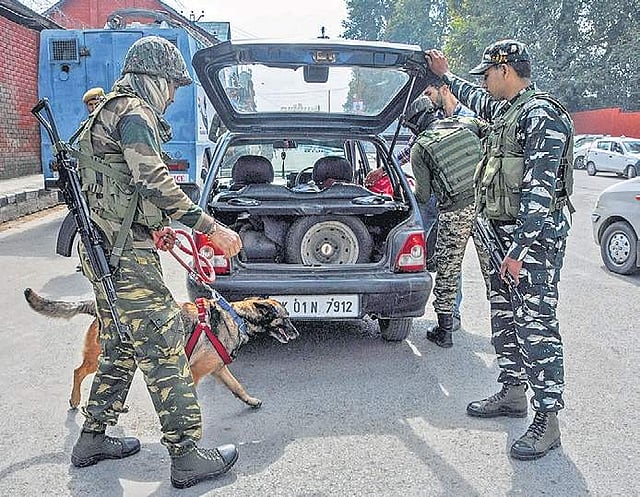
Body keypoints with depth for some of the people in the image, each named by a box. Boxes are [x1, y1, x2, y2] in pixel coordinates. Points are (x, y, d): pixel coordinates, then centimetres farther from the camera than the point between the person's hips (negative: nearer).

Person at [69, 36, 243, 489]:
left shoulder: (112, 112, 22)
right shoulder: (134, 113, -12)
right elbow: (155, 183, -24)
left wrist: (153, 227, 28)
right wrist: (211, 228, -23)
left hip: (107, 251, 11)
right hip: (126, 254, -11)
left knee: (120, 346, 19)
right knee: (164, 349, -7)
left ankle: (93, 439, 28)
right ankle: (187, 456, -1)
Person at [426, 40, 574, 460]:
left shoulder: (542, 115, -16)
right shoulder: (504, 109, 14)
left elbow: (539, 188, -23)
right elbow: (475, 99, 40)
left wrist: (520, 247, -26)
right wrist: (446, 75, 50)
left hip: (535, 236, -10)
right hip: (504, 234, 10)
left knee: (537, 325, -9)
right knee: (505, 319, 16)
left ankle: (548, 420, -3)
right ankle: (512, 393, 30)